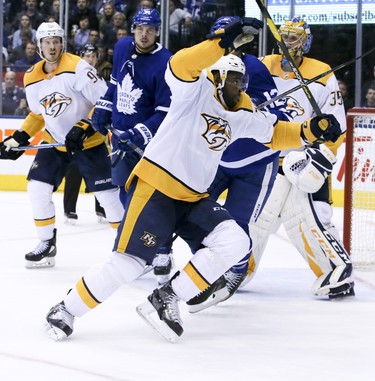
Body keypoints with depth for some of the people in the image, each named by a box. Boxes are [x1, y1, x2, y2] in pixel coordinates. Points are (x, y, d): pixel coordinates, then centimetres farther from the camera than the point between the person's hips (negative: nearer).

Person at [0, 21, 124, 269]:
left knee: (107, 193, -7)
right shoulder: (32, 79, 0)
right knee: (38, 188, -4)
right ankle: (47, 245, 11)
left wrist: (84, 128, -30)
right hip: (55, 142, 6)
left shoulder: (78, 68, -21)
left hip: (89, 142, -5)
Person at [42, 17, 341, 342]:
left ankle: (166, 300, -8)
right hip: (155, 186, -7)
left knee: (234, 242, -14)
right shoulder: (198, 91, -7)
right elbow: (181, 66, -28)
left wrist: (310, 130, 1)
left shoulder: (241, 114, 13)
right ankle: (66, 310, 5)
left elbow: (274, 132, 19)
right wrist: (225, 42, -39)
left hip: (194, 198, 7)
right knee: (128, 263, -14)